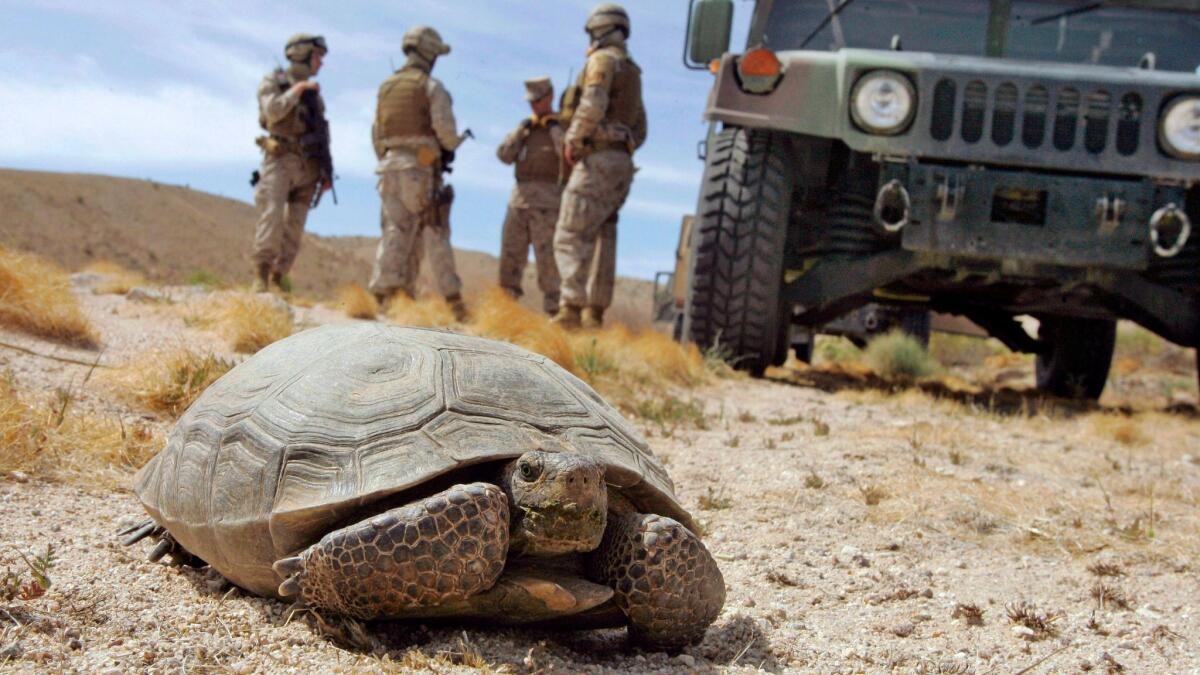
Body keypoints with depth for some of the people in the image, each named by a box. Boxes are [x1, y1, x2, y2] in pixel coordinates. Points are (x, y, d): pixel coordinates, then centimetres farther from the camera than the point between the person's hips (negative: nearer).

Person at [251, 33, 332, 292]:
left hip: (308, 165, 5)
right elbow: (272, 111, -14)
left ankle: (278, 277, 3)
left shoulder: (314, 92, 20)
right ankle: (261, 275, -16)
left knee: (294, 225, 0)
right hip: (280, 160, -5)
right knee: (272, 217, -17)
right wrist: (297, 89, -10)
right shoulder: (273, 82, 5)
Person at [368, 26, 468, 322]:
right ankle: (453, 300, -3)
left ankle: (381, 293, -1)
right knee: (435, 233, -3)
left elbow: (376, 133, 17)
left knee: (395, 231, 6)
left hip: (390, 164, 5)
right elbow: (444, 127, -11)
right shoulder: (431, 86, -3)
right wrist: (451, 147, 9)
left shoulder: (385, 87, 15)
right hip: (421, 166, -5)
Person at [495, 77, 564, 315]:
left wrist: (553, 126, -8)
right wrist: (522, 128, 0)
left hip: (547, 202, -6)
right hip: (519, 198, 6)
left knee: (547, 259, -10)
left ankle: (553, 311, -10)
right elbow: (504, 155, 9)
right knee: (510, 258, 4)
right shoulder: (525, 127, 21)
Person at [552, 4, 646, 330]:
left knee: (570, 236, -14)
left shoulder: (603, 60, -4)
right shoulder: (631, 71, 25)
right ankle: (594, 312, 7)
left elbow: (593, 105, -22)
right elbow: (640, 131, 26)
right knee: (601, 241, 8)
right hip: (622, 164, 9)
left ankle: (571, 308, -24)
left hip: (598, 160, -9)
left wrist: (573, 138, -11)